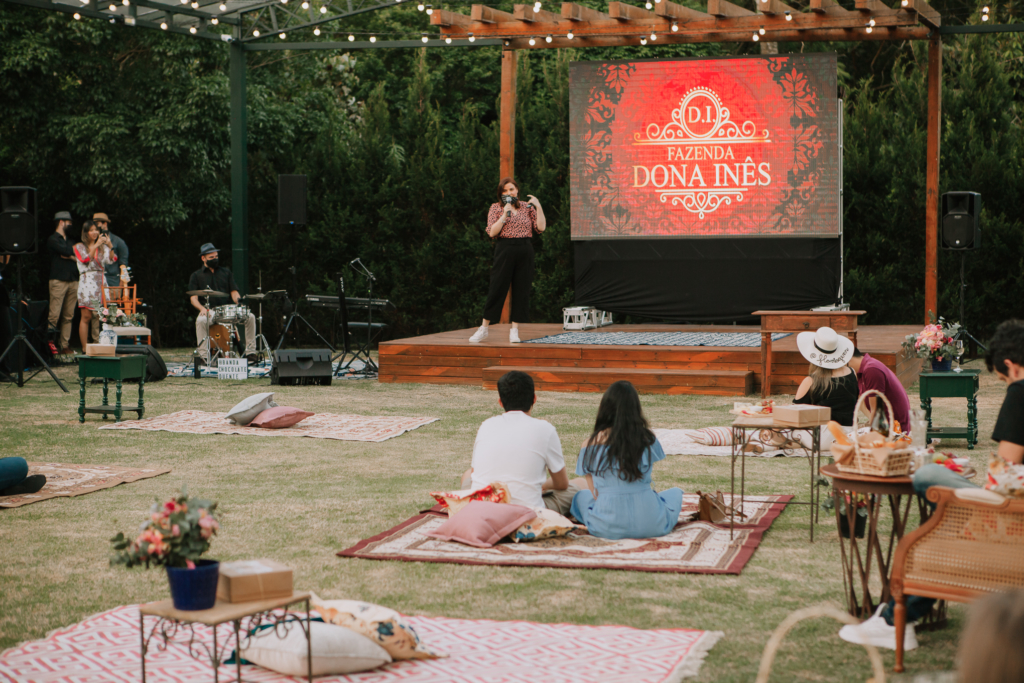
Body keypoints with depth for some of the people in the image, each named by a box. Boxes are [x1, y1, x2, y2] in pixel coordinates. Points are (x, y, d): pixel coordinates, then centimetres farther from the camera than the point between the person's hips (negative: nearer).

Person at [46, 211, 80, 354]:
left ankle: (65, 345, 5)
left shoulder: (71, 240, 22)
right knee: (54, 316, -10)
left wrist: (70, 256, -6)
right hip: (58, 281, -6)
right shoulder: (52, 239, 1)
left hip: (73, 281, 6)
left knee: (68, 316, 3)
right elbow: (66, 251, -13)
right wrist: (75, 250, 5)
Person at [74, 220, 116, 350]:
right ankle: (85, 348, -5)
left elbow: (112, 259, 0)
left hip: (100, 283, 3)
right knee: (86, 316, -7)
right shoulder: (80, 247, 9)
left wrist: (109, 246, -14)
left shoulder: (102, 247, 16)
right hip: (87, 283, -3)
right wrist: (96, 245, -13)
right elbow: (86, 259, -10)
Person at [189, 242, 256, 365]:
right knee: (201, 320, -37)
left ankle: (250, 352, -15)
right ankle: (203, 355, -31)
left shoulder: (226, 272, 19)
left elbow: (234, 292, 13)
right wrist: (202, 308, -20)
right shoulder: (196, 276, 10)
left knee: (250, 317, -21)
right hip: (209, 311, -3)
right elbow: (193, 298, 1)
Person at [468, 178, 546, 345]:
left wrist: (538, 206, -5)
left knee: (522, 290, 0)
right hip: (505, 249, -2)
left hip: (525, 251, 2)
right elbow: (492, 232, -6)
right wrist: (505, 214, -13)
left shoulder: (527, 207, 11)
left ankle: (514, 330, 6)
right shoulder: (496, 208, 5)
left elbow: (541, 228, 2)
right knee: (497, 288, -3)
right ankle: (483, 329, 6)